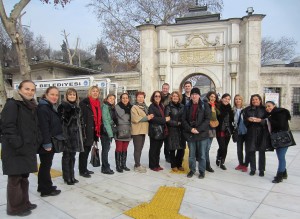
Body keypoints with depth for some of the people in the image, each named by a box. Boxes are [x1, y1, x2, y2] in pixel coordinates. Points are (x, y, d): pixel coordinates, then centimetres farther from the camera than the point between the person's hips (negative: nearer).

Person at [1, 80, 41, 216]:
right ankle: (15, 207, 16)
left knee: (24, 177, 17)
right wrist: (18, 145, -21)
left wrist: (36, 143, 10)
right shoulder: (12, 104, -10)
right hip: (15, 150, -8)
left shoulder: (32, 106, 14)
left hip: (28, 149, 8)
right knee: (15, 178, 2)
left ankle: (24, 203, 30)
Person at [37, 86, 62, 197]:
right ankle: (46, 189, 13)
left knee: (45, 165, 19)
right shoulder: (43, 108, -18)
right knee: (46, 165, 1)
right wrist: (47, 143, -25)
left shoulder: (51, 107, 14)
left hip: (51, 142, 10)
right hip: (46, 143, -10)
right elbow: (44, 127, -25)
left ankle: (43, 186, 32)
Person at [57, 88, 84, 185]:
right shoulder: (63, 106, -6)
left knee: (72, 156, 13)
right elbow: (61, 120, -12)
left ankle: (72, 176, 22)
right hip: (66, 134, -6)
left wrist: (79, 134, 15)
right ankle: (67, 177, 13)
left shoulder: (76, 106, 14)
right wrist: (62, 135, -18)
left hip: (75, 134, 6)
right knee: (66, 156, 2)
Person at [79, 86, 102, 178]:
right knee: (84, 150, 1)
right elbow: (81, 117, -15)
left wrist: (97, 131, 15)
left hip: (93, 131, 8)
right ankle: (82, 171, 12)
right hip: (86, 130, -8)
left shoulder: (97, 103, 13)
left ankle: (84, 168, 28)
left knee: (88, 150, 16)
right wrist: (83, 130, -20)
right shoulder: (84, 102, -10)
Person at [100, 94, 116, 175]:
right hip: (105, 131, -8)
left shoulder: (112, 108, 16)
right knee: (105, 149, -2)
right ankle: (105, 168, 6)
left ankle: (105, 167, 21)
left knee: (106, 149, 12)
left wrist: (111, 132, 7)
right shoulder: (105, 107, -9)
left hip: (109, 131, 8)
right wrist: (110, 133, -18)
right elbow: (105, 120, -15)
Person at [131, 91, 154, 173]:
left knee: (140, 148, 14)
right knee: (137, 149, -2)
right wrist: (147, 118, -15)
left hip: (143, 130, 7)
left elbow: (148, 116, 28)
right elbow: (135, 119, -18)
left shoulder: (145, 107, 16)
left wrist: (149, 117, 6)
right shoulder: (134, 107, -7)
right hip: (137, 131, -7)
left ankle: (137, 164, 24)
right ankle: (137, 166, 5)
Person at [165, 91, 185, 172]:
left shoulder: (182, 106, 12)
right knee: (172, 149, 3)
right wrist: (177, 123, -12)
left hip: (181, 130, 4)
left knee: (181, 148, 6)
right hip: (172, 130, -4)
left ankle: (179, 164, 22)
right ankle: (173, 165, 18)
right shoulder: (168, 107, -1)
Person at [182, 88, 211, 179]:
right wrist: (190, 129, -12)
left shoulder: (205, 106, -1)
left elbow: (207, 119, -8)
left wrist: (198, 129, -15)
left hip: (202, 134, -2)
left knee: (202, 155, 6)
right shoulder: (187, 106, 6)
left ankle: (202, 171, 22)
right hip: (190, 133, 2)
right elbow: (184, 120, 3)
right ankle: (192, 170, 27)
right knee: (191, 154, 12)